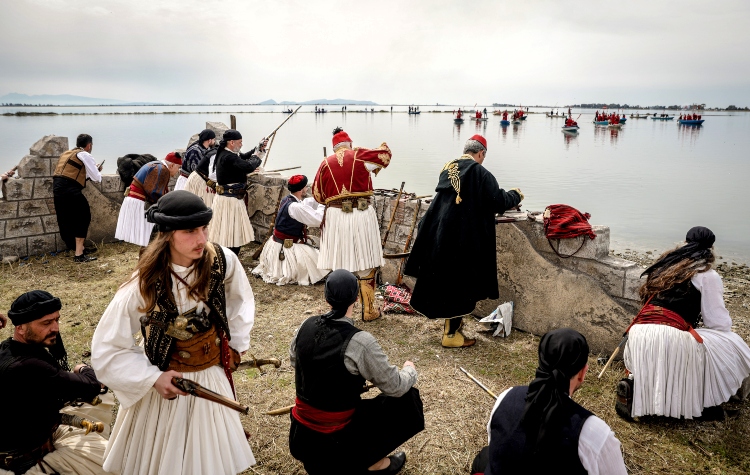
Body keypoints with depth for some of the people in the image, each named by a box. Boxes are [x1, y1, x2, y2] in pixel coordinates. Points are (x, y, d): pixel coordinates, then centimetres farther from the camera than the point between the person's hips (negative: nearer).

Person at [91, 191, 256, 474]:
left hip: (213, 377, 3)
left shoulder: (223, 261, -18)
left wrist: (237, 342, 7)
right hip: (166, 382, -2)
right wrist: (153, 378, -22)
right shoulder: (144, 286, -25)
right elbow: (106, 350, -15)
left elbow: (239, 298, 6)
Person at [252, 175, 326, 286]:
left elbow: (307, 204, 12)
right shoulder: (295, 207, -26)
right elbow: (317, 220, -25)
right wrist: (323, 206, -8)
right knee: (318, 259, -6)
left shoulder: (286, 199, 3)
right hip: (287, 248, -9)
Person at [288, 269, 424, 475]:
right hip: (334, 442, -6)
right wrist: (410, 370, 7)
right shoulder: (360, 342, -25)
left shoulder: (307, 326, -8)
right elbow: (395, 387, -13)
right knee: (408, 399, 7)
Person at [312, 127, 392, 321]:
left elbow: (317, 195, 12)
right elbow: (385, 154, 11)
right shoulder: (359, 155, 2)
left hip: (335, 217, 1)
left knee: (339, 265, 10)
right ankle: (369, 311, 17)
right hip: (362, 215, -1)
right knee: (366, 266, 9)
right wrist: (384, 146, 33)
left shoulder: (326, 163, 8)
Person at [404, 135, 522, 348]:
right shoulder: (480, 173, -12)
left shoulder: (447, 169, 9)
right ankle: (451, 334, 11)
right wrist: (516, 195, 10)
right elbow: (499, 202, -11)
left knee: (445, 279, 18)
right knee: (460, 284, 3)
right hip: (464, 239, -7)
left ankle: (451, 325, 32)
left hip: (440, 234, 7)